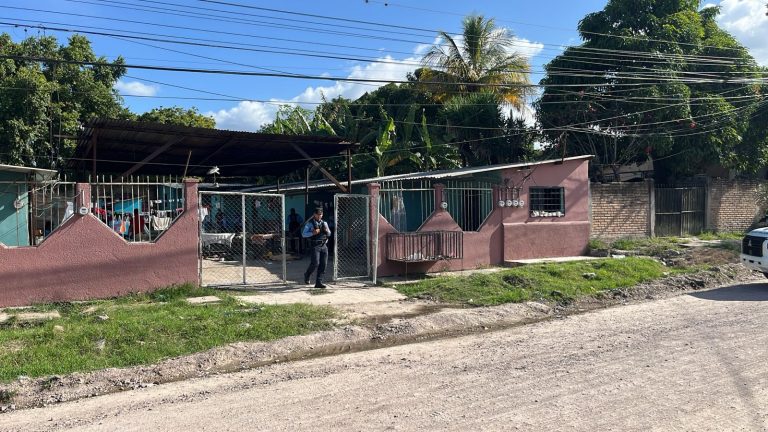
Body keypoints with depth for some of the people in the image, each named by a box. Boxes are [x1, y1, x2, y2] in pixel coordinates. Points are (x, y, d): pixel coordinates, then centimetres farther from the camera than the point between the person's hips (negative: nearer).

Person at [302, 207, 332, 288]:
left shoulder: (324, 223, 14)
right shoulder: (310, 223, -2)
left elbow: (329, 234, 20)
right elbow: (303, 234, -6)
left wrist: (327, 230, -3)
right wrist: (313, 233, -20)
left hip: (324, 246, 5)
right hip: (315, 246, -5)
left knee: (323, 264, 1)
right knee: (315, 263, -14)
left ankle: (318, 282, 8)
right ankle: (307, 275, 15)